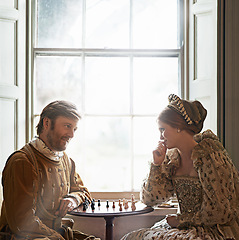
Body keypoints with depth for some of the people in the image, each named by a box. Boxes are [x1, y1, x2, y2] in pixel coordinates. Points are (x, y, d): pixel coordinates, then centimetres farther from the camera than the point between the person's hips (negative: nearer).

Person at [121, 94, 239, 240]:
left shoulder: (208, 158, -16)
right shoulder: (172, 157, 4)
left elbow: (217, 213, -15)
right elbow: (149, 199, 5)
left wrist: (179, 220, -8)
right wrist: (157, 164, -5)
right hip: (188, 227, 6)